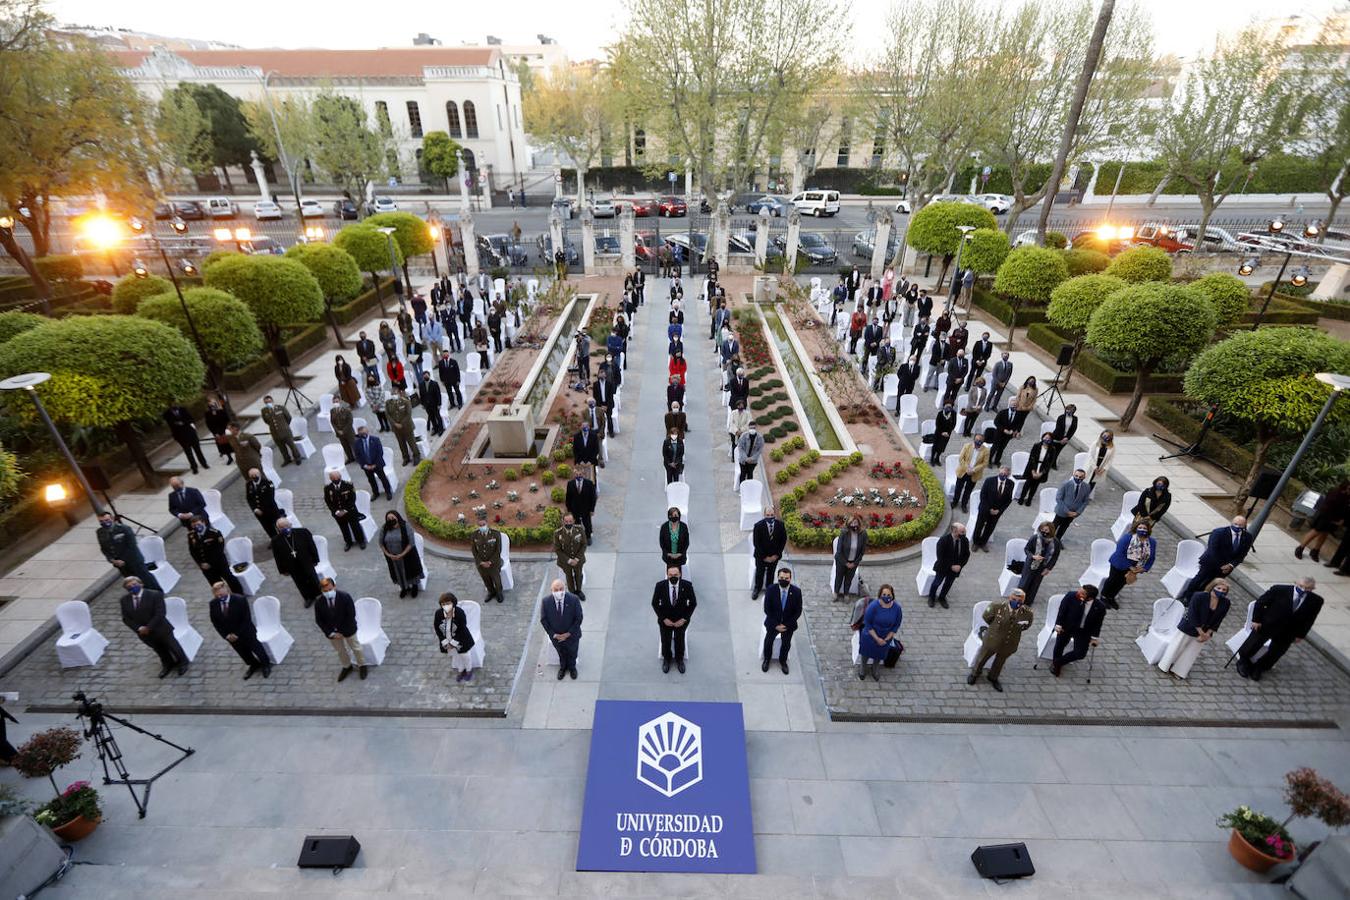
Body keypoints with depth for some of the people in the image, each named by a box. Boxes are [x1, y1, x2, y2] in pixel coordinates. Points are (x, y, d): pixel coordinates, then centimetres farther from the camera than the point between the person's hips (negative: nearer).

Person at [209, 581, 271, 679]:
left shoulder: (240, 599, -27)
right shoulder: (213, 604, -16)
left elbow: (247, 619, -20)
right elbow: (215, 622, -4)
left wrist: (237, 634, -20)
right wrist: (226, 635, -10)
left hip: (246, 632, -4)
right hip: (230, 635, 4)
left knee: (256, 648, 15)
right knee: (243, 652, 21)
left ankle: (266, 664, 40)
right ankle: (253, 665, 47)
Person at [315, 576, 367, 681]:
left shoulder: (345, 597, -25)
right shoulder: (319, 603, -18)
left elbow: (351, 615, -18)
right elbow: (319, 621, -8)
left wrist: (343, 631, -17)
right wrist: (330, 633, -14)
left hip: (348, 630, -2)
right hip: (332, 632, 2)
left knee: (355, 648, 16)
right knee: (340, 650, 23)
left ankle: (361, 666, 40)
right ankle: (346, 667, 48)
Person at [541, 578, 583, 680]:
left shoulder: (574, 599, -28)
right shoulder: (545, 602, -25)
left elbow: (579, 618, -17)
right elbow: (543, 620, -12)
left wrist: (568, 634, -18)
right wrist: (553, 634, -16)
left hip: (571, 634, 0)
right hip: (555, 635, 0)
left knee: (572, 653, 26)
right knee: (561, 653, 27)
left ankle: (572, 667, 59)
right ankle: (563, 667, 59)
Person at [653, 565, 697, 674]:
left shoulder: (687, 585, -26)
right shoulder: (660, 586, -26)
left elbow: (693, 603, -10)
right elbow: (655, 604, -11)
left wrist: (684, 619, -14)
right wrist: (664, 619, -15)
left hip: (681, 620, 0)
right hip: (665, 620, 0)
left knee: (679, 640, 23)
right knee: (666, 641, 21)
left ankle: (679, 659, 52)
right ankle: (666, 659, 52)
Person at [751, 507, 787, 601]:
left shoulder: (780, 525, -14)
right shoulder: (758, 526, -21)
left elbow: (783, 540, -4)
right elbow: (756, 543, -16)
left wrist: (776, 555, -8)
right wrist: (764, 557, -14)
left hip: (774, 556, 2)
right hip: (761, 556, -1)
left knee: (771, 573, 19)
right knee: (759, 573, 16)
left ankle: (769, 589, 40)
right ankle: (756, 589, 38)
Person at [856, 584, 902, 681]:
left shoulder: (897, 608, -22)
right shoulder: (873, 606, -31)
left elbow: (896, 626, -8)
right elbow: (867, 624, -21)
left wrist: (887, 639, -12)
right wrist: (877, 639, -20)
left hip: (886, 638, 2)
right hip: (870, 636, -2)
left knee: (879, 655, 25)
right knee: (866, 653, 21)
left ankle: (875, 668, 55)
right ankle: (863, 667, 51)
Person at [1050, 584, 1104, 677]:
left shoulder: (1100, 607, -20)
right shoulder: (1071, 596, -23)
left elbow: (1098, 623, -6)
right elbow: (1062, 609, -11)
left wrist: (1094, 637, -4)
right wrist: (1058, 624, -13)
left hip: (1083, 631, 1)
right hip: (1066, 627, -1)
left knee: (1080, 653, -3)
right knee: (1059, 645, 4)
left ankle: (1058, 662, 21)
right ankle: (1055, 663, 34)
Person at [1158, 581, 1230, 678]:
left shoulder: (1226, 603, -12)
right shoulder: (1199, 597, -26)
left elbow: (1218, 621, -5)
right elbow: (1193, 616, -22)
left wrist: (1207, 634, -12)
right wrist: (1201, 633, -20)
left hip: (1205, 632, 4)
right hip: (1187, 628, -4)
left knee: (1191, 652, 18)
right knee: (1176, 647, 13)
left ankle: (1178, 671, 35)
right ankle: (1165, 666, 35)